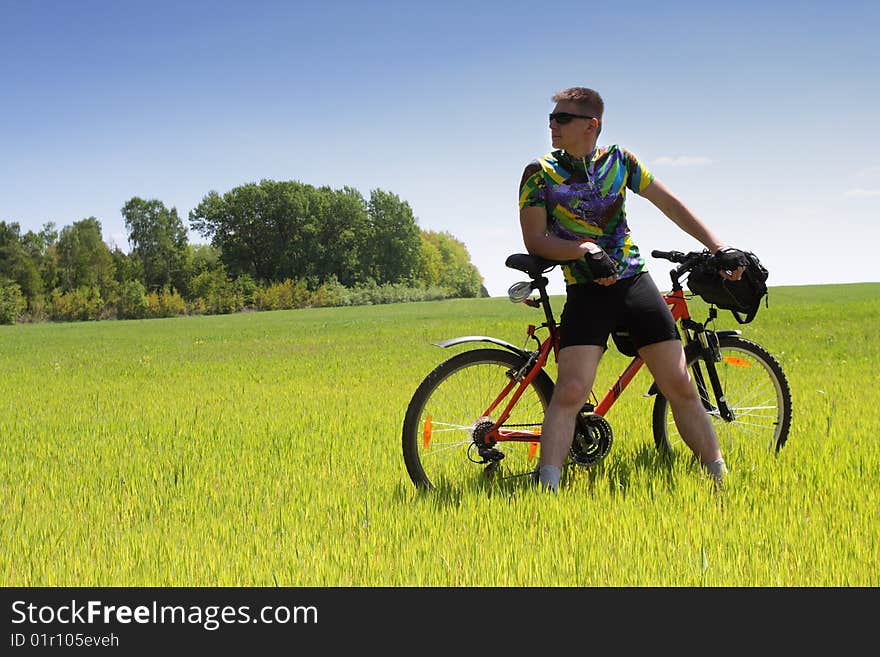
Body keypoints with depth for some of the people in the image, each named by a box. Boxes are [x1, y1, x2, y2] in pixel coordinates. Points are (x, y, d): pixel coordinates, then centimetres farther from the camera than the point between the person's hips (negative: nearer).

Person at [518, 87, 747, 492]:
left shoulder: (618, 160, 7)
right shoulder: (539, 173, 1)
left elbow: (669, 204, 11)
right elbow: (534, 239, -5)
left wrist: (720, 249, 5)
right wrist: (585, 250, -21)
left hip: (635, 283, 2)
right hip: (586, 292, -2)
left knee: (681, 387, 2)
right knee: (570, 391, -20)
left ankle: (721, 479, 13)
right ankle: (547, 489, -19)